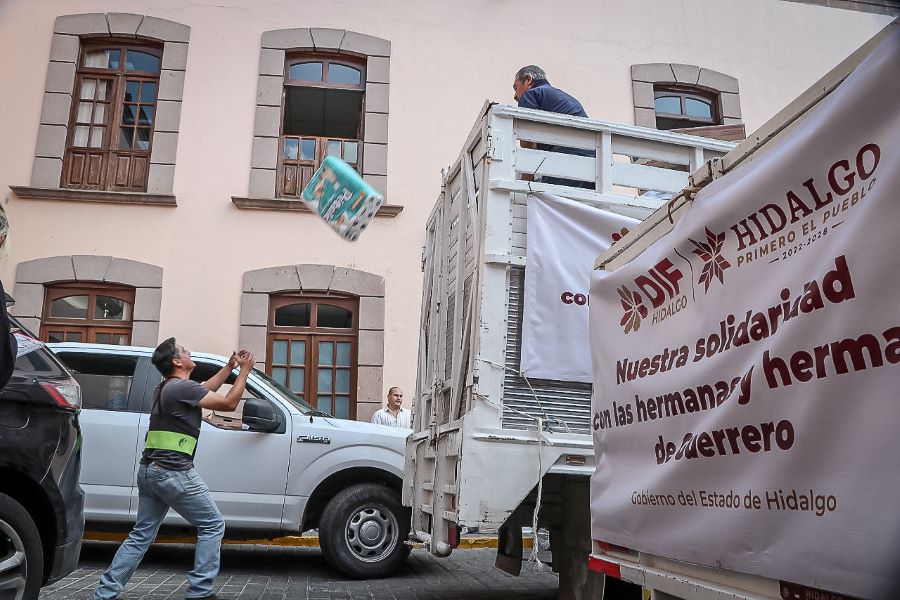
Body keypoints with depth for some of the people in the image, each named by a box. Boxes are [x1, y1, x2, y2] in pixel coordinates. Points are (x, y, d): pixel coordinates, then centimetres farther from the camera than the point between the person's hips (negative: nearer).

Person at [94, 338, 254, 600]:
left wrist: (229, 366, 27)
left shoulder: (165, 388, 16)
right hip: (173, 473, -9)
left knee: (142, 534, 15)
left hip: (149, 471, 9)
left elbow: (204, 390, 28)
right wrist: (245, 370, 0)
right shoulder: (183, 387, -13)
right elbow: (228, 403, -9)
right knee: (212, 525, 2)